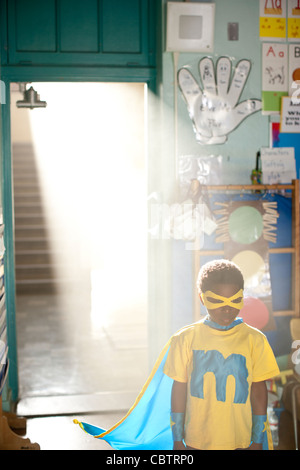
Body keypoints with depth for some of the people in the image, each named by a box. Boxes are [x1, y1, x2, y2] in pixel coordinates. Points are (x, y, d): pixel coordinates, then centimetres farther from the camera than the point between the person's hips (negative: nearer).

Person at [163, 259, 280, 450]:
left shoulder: (254, 340, -1)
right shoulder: (186, 338, -1)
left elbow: (258, 390, 2)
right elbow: (179, 388, 3)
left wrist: (258, 442, 3)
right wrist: (177, 440, 5)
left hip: (240, 441, 0)